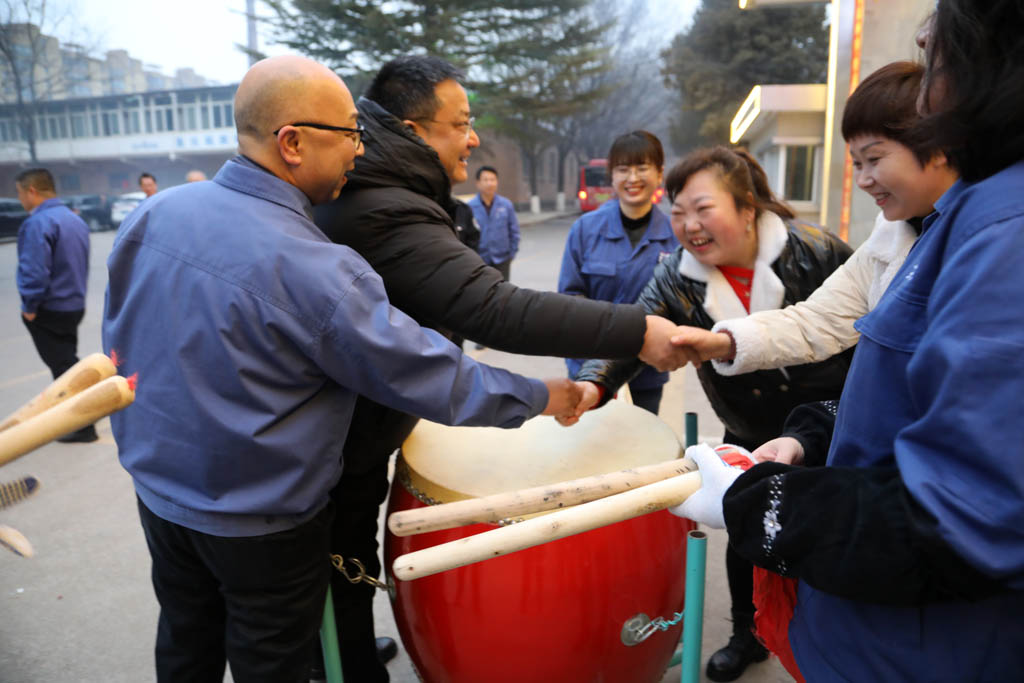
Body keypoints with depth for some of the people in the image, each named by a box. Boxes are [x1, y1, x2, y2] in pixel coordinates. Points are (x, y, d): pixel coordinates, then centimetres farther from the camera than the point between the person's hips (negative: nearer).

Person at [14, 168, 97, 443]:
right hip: (74, 305, 8)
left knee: (63, 367, 0)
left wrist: (30, 306, -13)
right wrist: (76, 295, 18)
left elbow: (35, 271, -25)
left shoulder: (38, 223, -19)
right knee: (67, 362, 20)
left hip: (49, 310, -8)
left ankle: (82, 427, 6)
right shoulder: (75, 219, 8)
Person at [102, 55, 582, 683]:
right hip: (261, 525, -6)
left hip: (158, 492, 6)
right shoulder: (313, 271, -29)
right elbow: (427, 376, -23)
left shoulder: (154, 213, -7)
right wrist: (539, 397, -9)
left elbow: (121, 341, 6)